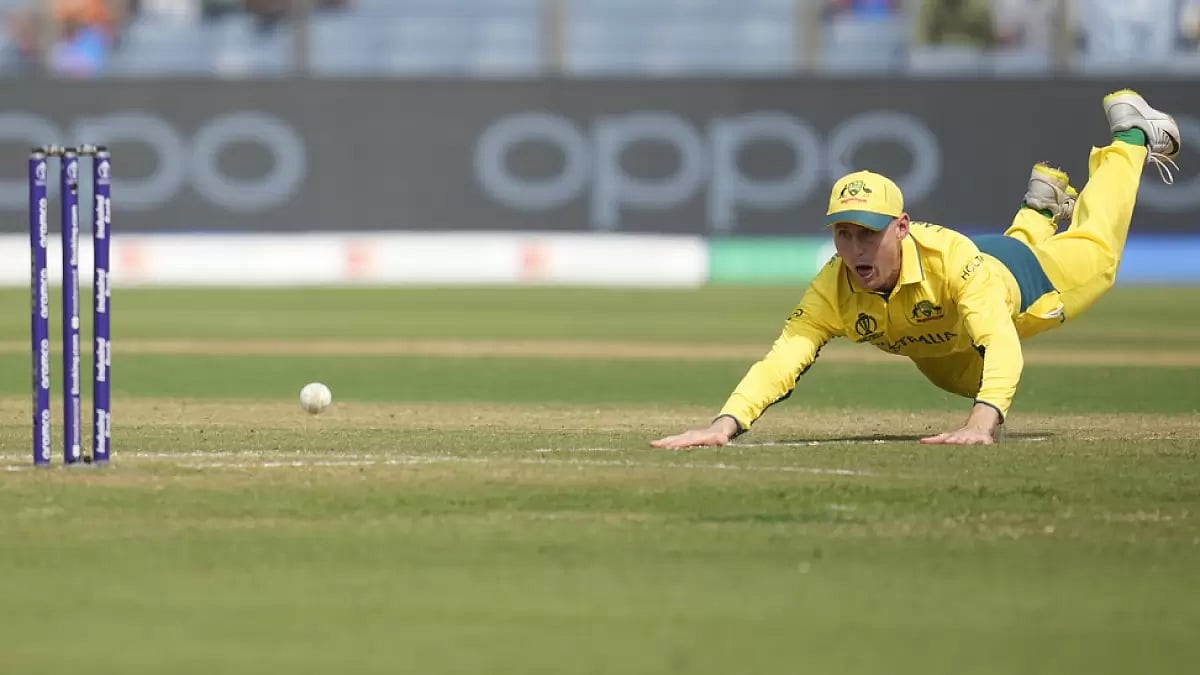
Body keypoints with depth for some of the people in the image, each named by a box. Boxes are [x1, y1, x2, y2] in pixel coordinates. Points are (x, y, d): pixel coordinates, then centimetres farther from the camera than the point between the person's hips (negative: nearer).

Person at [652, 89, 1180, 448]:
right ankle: (1039, 211, 64)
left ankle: (1130, 137, 51)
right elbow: (784, 360, -48)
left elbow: (1001, 345, -60)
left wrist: (982, 421, -78)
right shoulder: (834, 290, -41)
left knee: (1095, 252, 25)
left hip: (1022, 280, -4)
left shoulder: (949, 255, -50)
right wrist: (726, 423, -67)